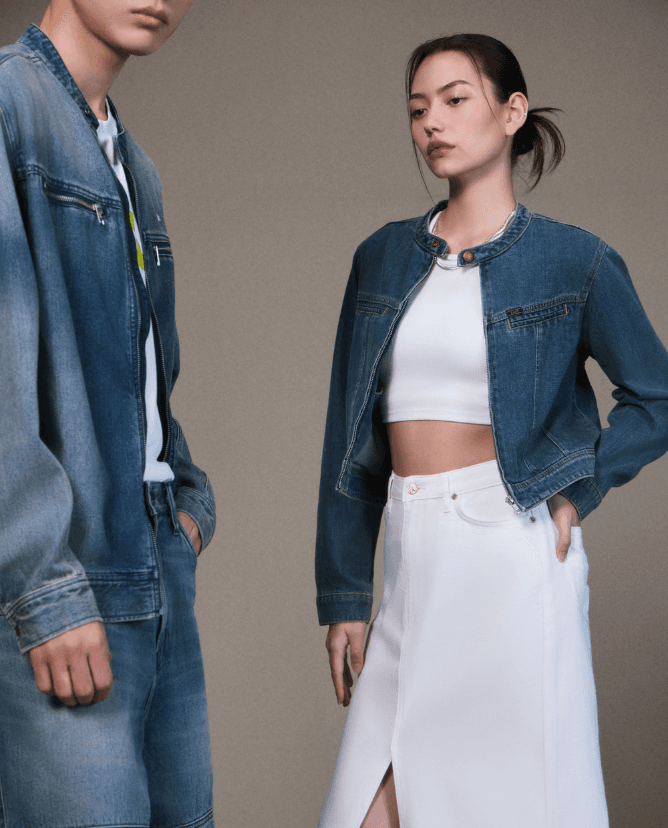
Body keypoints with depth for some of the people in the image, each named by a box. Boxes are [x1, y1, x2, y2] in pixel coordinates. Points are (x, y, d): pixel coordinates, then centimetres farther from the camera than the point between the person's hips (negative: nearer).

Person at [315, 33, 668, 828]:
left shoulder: (572, 262, 0)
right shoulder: (383, 257, 11)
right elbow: (351, 438, 11)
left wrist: (572, 487, -7)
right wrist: (343, 596, 9)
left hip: (514, 552, -4)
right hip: (414, 561, 4)